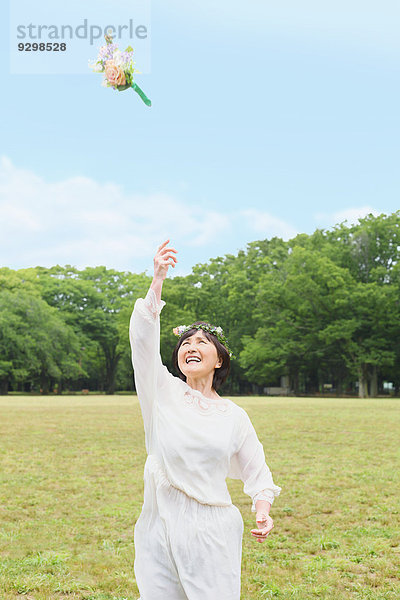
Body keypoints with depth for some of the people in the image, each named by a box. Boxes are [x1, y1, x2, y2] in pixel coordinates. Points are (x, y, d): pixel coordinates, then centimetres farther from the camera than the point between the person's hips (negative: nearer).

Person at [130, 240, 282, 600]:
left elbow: (255, 469, 14)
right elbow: (144, 339, -9)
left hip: (211, 530, 0)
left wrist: (264, 510, -6)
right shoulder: (163, 392, 4)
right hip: (161, 526, 0)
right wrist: (158, 280, -19)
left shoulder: (234, 415, 7)